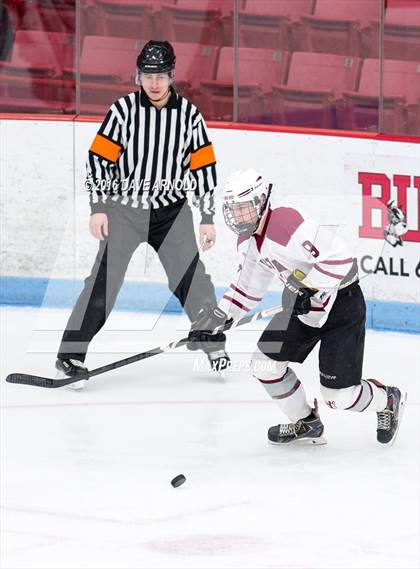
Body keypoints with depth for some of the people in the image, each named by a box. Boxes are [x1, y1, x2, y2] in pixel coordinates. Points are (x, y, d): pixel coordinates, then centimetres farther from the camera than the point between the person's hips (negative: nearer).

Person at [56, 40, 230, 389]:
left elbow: (203, 165, 2)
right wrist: (98, 209, -10)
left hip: (171, 209, 2)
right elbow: (99, 157, -6)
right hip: (124, 208, -2)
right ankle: (72, 356, -7)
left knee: (193, 278, -2)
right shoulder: (124, 109, -8)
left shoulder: (188, 113, -2)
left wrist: (208, 217, 1)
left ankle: (215, 345, 18)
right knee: (104, 280, -10)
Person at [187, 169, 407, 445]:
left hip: (341, 304, -9)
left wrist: (306, 288, -30)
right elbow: (249, 286, 15)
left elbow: (340, 257, -33)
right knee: (265, 363, 0)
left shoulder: (286, 223, -29)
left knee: (338, 394, -7)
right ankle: (306, 423, 21)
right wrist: (216, 317, 6)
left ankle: (388, 400, 25)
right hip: (303, 305, 9)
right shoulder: (248, 240, 2)